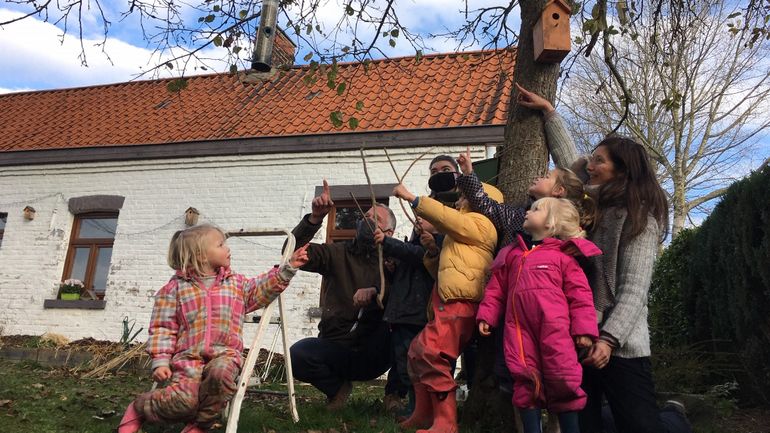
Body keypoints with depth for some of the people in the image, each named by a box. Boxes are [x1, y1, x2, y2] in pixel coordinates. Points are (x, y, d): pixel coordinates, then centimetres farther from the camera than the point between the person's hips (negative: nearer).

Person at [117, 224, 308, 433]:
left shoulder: (236, 283, 17)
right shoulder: (175, 287, 6)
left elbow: (263, 289, 13)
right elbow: (163, 327, 5)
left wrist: (288, 267, 3)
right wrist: (161, 361, -4)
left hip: (225, 354, 2)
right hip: (188, 356, -2)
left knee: (220, 373, -35)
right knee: (185, 399, -29)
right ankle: (138, 408, 4)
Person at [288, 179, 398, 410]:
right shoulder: (339, 254, 6)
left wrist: (374, 291, -31)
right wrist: (315, 217, -18)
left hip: (372, 355, -1)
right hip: (336, 345, 2)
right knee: (298, 353, -28)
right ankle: (337, 387, 5)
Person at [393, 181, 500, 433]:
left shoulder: (479, 223, 1)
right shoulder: (464, 235, 31)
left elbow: (446, 217, -12)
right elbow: (443, 269, 30)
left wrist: (411, 197, -6)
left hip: (459, 303, -11)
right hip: (449, 303, 11)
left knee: (430, 355, -20)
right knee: (417, 351, 12)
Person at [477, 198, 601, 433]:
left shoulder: (563, 254, 5)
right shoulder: (512, 254, 20)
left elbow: (579, 294, 0)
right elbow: (496, 288, 20)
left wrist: (583, 328, -8)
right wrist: (486, 315, 9)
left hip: (554, 327, -4)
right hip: (519, 328, 4)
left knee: (562, 382, -4)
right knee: (526, 383, 3)